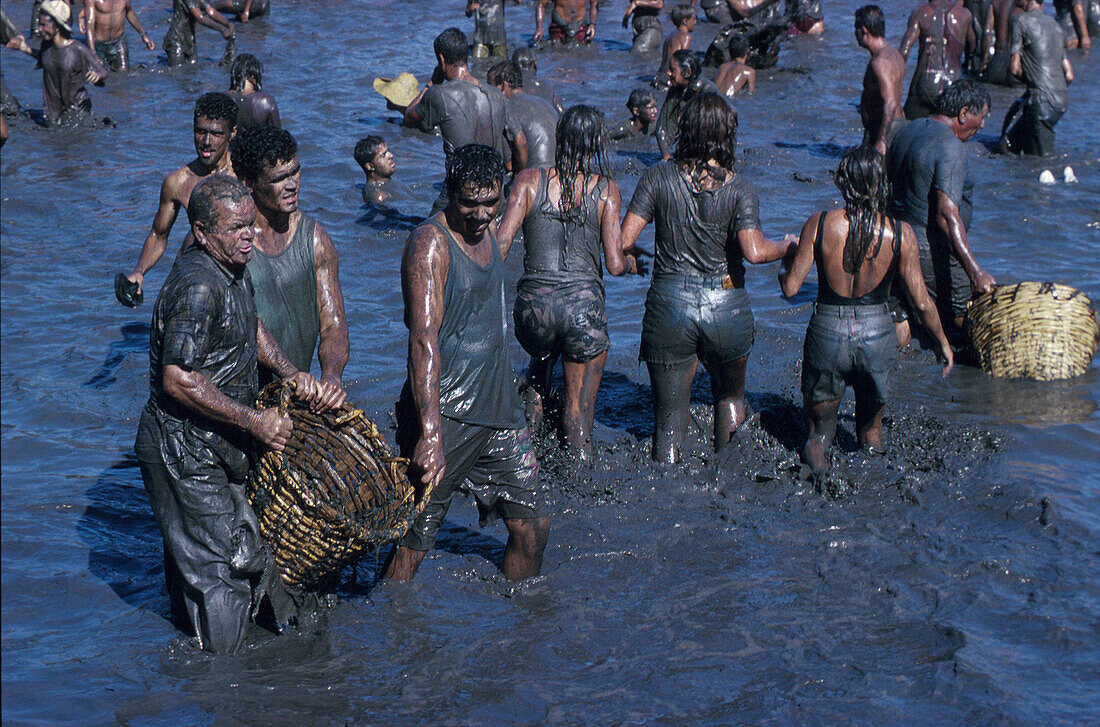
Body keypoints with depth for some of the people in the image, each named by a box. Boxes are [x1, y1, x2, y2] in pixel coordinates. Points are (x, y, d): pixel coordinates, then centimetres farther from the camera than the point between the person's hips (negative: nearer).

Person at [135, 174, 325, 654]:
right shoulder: (198, 286, -26)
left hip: (213, 447, 10)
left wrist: (288, 372, 8)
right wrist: (254, 420, -24)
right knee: (217, 565, 0)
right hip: (184, 452, -10)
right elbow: (178, 381, -29)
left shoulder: (233, 267, 6)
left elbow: (250, 328, 25)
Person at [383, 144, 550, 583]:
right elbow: (424, 339, -26)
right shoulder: (431, 242, -15)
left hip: (498, 407, 8)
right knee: (414, 540, -4)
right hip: (444, 412, -8)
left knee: (533, 525, 11)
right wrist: (431, 431, -36)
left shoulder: (489, 232, 10)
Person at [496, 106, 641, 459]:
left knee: (541, 361, 36)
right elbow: (614, 264, -5)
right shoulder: (606, 190, -2)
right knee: (579, 410, 13)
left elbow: (500, 244, -7)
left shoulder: (529, 180, 0)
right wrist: (632, 262, 17)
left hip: (533, 305, 2)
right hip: (584, 304, -2)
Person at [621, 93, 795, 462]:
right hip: (727, 307, 0)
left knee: (668, 417, 10)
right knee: (730, 398, 26)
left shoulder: (659, 176, -5)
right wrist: (786, 246, 1)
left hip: (669, 305, 0)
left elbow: (624, 240, -9)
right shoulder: (740, 189, -7)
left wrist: (633, 257, 13)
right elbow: (754, 252, -18)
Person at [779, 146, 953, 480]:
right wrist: (942, 341, 11)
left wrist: (787, 254, 14)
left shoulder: (819, 225, -12)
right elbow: (922, 302, -6)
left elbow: (790, 287, -7)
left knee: (819, 420, 21)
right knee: (871, 422, 26)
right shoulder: (901, 233, -10)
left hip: (827, 334, -1)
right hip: (877, 335, 1)